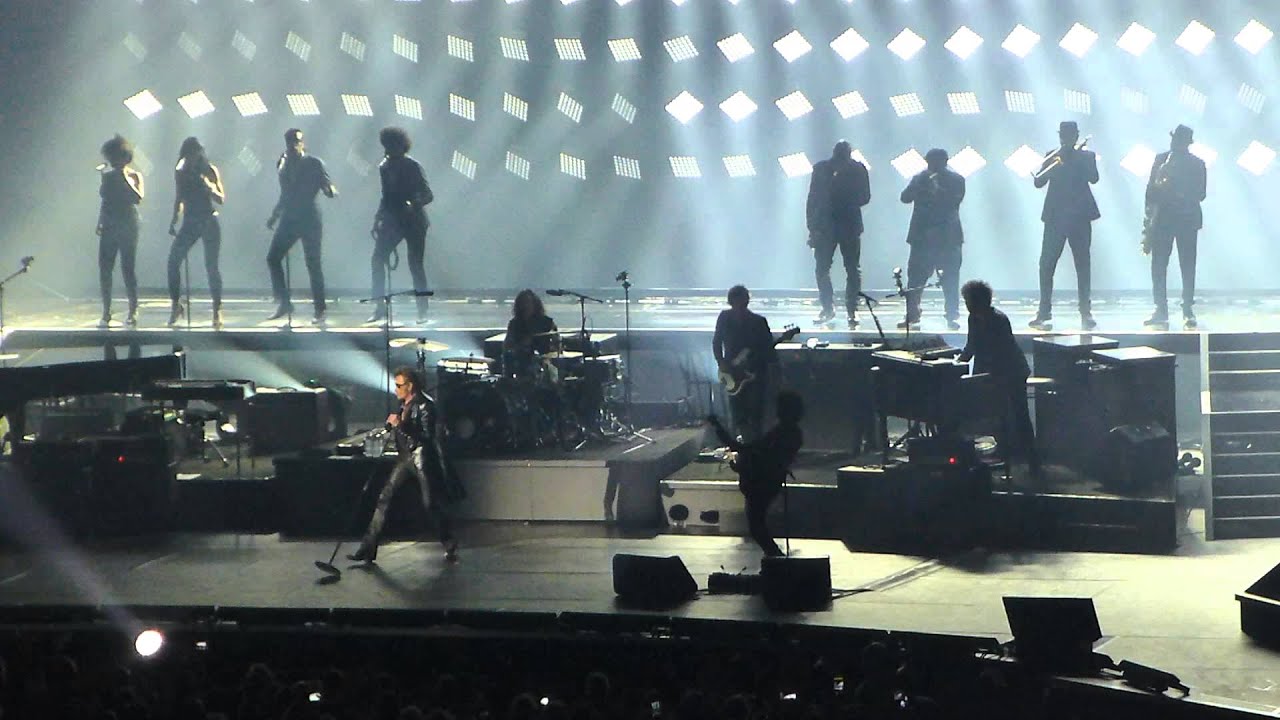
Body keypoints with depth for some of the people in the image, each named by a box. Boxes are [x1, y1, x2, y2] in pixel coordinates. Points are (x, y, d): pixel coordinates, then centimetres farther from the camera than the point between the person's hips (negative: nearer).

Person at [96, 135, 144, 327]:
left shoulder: (134, 176, -2)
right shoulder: (108, 176, 11)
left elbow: (138, 198, -19)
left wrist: (126, 179, -20)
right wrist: (99, 223, 22)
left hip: (128, 226, -5)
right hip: (108, 227, 5)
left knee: (128, 268, -6)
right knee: (104, 269, -1)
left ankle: (133, 311, 2)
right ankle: (106, 313, 5)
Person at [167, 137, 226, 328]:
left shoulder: (210, 170, -1)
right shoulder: (181, 173, 6)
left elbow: (221, 199, -3)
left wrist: (209, 188, -21)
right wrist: (173, 223, 13)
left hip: (209, 222, -3)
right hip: (189, 223, 3)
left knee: (211, 267, -6)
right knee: (173, 261, -9)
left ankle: (217, 310, 0)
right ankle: (175, 304, 2)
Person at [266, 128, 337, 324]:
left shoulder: (314, 164, -3)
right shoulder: (284, 164, 11)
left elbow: (330, 192, -4)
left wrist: (329, 190, -27)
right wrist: (274, 217, 21)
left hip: (309, 220, -5)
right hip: (289, 219, 5)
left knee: (313, 264, -5)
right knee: (273, 258, -5)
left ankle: (320, 310, 1)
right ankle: (283, 302, 3)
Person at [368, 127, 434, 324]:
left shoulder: (412, 166, -10)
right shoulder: (384, 167, 7)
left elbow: (428, 195, -12)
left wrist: (414, 204, -31)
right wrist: (378, 219, 12)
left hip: (413, 221, -5)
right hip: (393, 220, 5)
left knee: (415, 265, -3)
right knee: (378, 259, -7)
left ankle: (422, 312, 6)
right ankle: (380, 309, -3)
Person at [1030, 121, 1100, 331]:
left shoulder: (1086, 156, 7)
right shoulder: (1052, 156, 10)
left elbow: (1093, 178, -9)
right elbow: (1038, 182, -1)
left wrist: (1076, 157, -15)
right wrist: (1054, 166, -18)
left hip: (1080, 217, -1)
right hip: (1055, 217, 1)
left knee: (1083, 265, 0)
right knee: (1046, 265, -4)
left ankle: (1086, 313, 4)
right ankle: (1044, 313, -2)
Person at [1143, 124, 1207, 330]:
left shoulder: (1197, 164, 4)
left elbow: (1200, 195, 0)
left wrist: (1179, 193, -10)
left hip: (1187, 220, -1)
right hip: (1161, 218, 1)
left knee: (1187, 266, -1)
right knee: (1158, 265, -1)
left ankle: (1188, 311, -1)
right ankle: (1161, 311, -1)